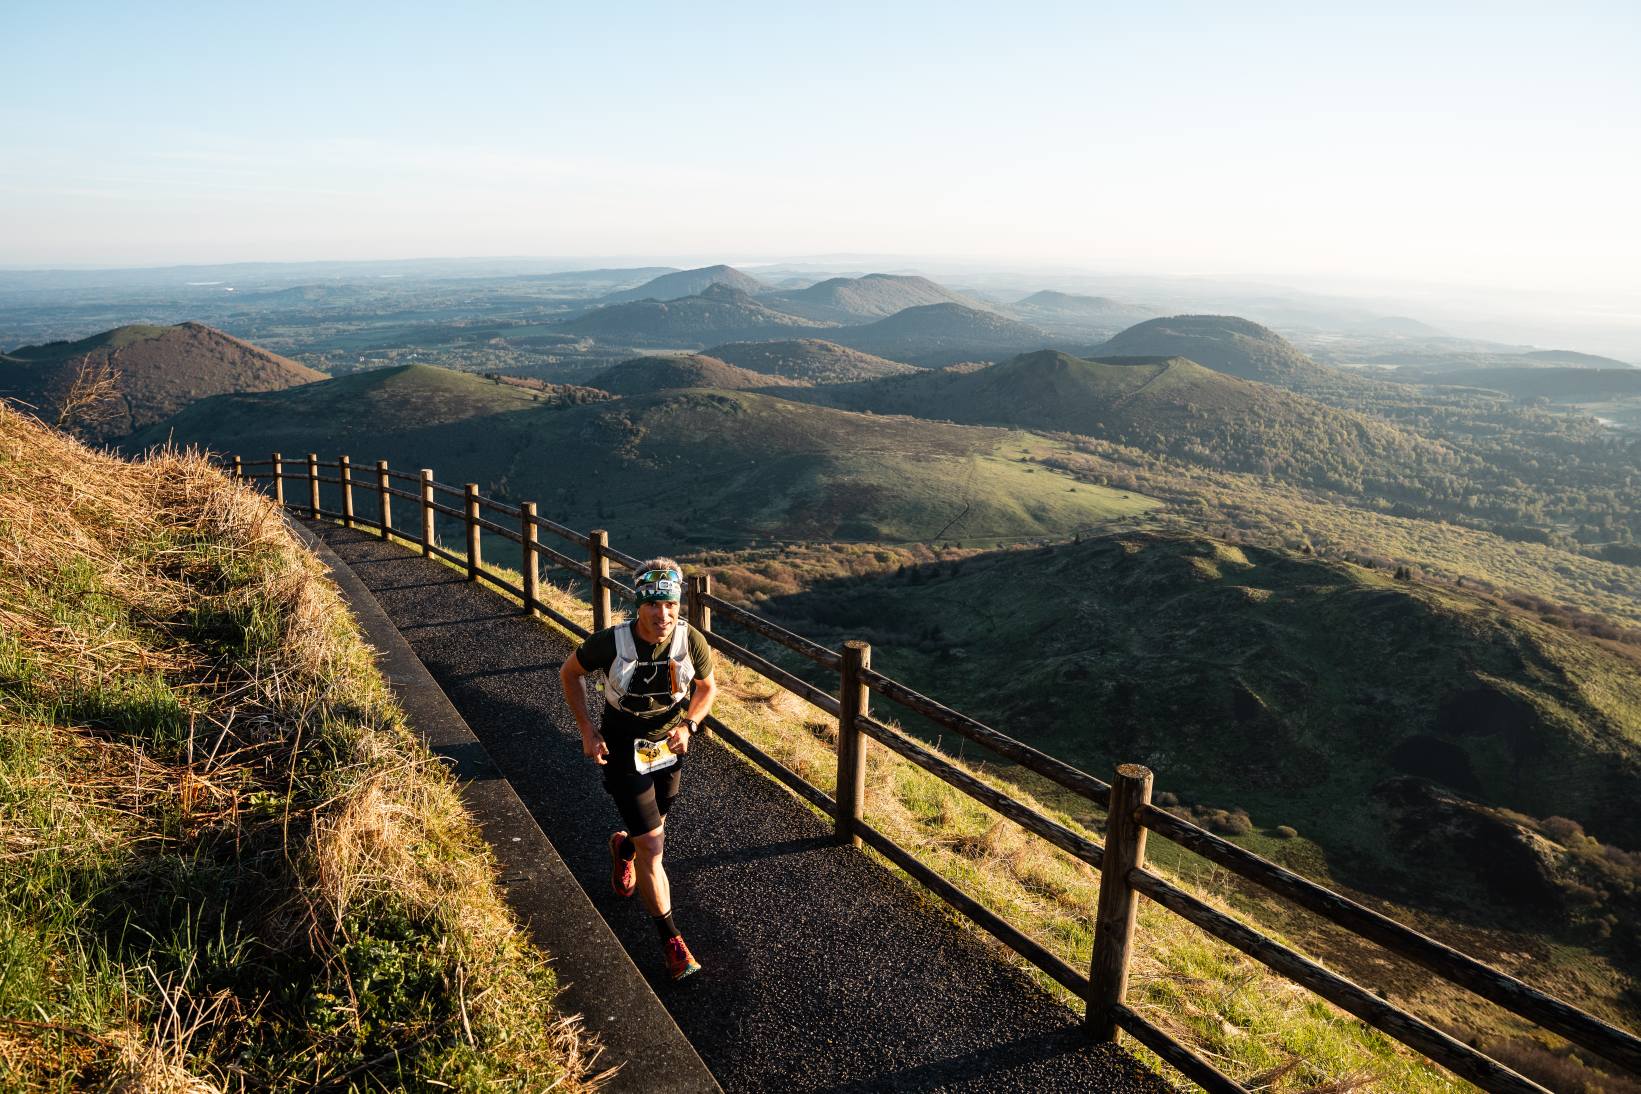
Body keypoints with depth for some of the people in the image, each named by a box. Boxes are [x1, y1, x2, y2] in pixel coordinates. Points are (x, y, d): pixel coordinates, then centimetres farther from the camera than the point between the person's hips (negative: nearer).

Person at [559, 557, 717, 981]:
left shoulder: (692, 641, -21)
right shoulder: (611, 643, -27)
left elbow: (707, 687, 0)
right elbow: (569, 673, -6)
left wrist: (688, 725, -16)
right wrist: (587, 729, -11)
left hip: (669, 748, 3)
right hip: (622, 752, -3)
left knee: (654, 830, 23)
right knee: (651, 847, -6)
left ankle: (622, 847, 61)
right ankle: (671, 940, 12)